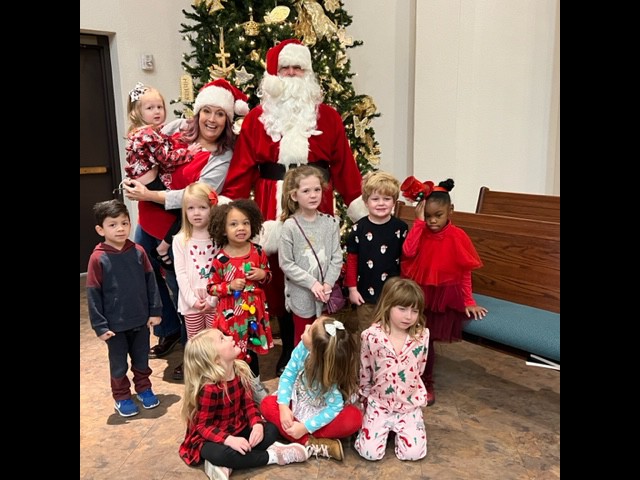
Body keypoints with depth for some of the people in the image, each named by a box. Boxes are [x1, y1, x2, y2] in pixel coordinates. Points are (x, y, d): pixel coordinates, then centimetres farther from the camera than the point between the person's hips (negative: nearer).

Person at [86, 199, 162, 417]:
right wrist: (99, 325, -10)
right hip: (115, 324, -2)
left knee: (142, 360, 19)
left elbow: (151, 283, 1)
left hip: (141, 319, 2)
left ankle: (143, 388, 39)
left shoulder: (138, 252, -6)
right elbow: (93, 294, -9)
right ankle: (122, 397, 33)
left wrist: (155, 311, 0)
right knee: (119, 364, 15)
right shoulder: (98, 258, -13)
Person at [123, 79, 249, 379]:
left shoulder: (223, 157, -14)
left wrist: (148, 195, -23)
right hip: (148, 223, 7)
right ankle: (170, 332, 44)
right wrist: (138, 179, 0)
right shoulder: (177, 129, 2)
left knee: (179, 287, 3)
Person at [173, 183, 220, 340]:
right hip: (191, 303, 1)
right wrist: (192, 300, -10)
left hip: (215, 301, -1)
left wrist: (213, 299, -11)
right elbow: (181, 273, -3)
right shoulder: (180, 240, 0)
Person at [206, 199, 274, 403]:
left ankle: (255, 383, 40)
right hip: (231, 313, -3)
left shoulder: (258, 252, -6)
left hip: (253, 310, 3)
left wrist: (263, 275, -13)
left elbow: (269, 275, 9)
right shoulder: (221, 259, -14)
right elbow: (211, 287, -7)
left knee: (252, 347, 20)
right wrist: (230, 286, -22)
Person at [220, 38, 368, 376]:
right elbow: (242, 170, 2)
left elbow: (344, 167, 4)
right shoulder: (257, 118, 8)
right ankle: (288, 350, 25)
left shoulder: (327, 116, 7)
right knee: (279, 276, 6)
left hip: (316, 208, 0)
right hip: (273, 208, 1)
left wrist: (361, 210, 1)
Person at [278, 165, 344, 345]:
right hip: (301, 295, -3)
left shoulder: (331, 222, -2)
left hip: (325, 295, 3)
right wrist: (312, 283, -16)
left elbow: (337, 258, -1)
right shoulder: (290, 225, -12)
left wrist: (328, 284, -12)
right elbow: (286, 263, -12)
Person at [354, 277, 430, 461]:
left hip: (409, 404, 1)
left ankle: (396, 428, 23)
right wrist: (367, 399, 9)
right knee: (370, 452, -9)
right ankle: (385, 427, 23)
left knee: (413, 453, -7)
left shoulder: (422, 335, -12)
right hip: (379, 403, -1)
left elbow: (419, 369, 5)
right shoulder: (371, 336, -18)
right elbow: (364, 373, -2)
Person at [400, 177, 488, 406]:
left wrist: (468, 301, -2)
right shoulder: (420, 232, -1)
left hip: (444, 297, -2)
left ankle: (426, 384, 26)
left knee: (426, 340, 3)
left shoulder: (457, 236, -9)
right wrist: (419, 221, -19)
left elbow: (465, 271, -3)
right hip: (418, 295, 3)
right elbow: (408, 252, -21)